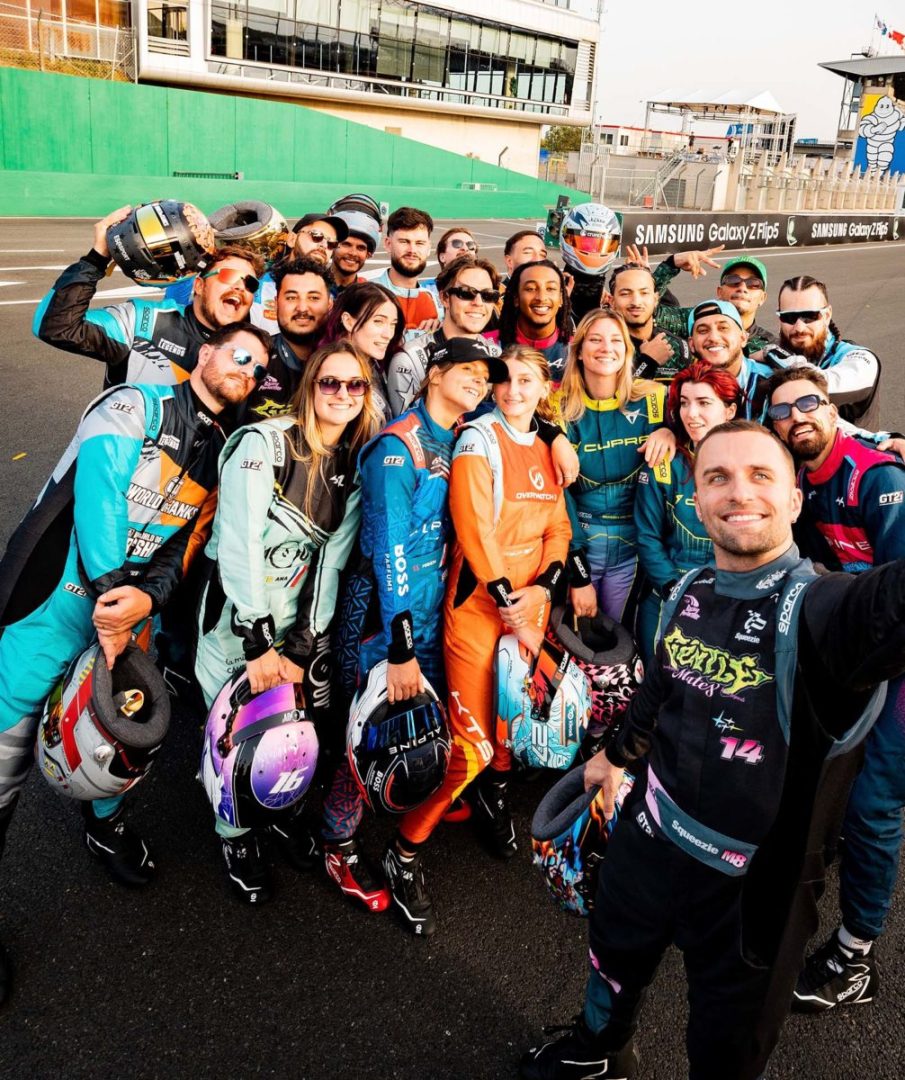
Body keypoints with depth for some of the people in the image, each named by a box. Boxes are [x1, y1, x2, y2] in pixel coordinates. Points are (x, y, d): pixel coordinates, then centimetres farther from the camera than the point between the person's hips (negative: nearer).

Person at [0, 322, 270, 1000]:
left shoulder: (224, 455, 13)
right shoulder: (137, 407, -5)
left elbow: (186, 544, 3)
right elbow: (99, 487, -18)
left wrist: (147, 597, -17)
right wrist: (109, 588, -26)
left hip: (132, 602, 6)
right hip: (64, 589, -6)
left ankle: (106, 823, 44)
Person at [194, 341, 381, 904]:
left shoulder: (357, 465, 2)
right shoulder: (264, 443, -14)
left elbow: (333, 558, -2)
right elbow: (239, 543, -19)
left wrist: (301, 646, -9)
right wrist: (257, 642, -21)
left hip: (297, 610, 4)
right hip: (237, 608, -4)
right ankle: (236, 833, 24)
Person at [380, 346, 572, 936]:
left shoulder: (546, 449, 14)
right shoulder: (480, 438, -8)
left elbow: (558, 527, 11)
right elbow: (477, 528, -16)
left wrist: (542, 588, -5)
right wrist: (507, 603, -17)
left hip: (531, 601, 7)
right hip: (479, 601, -7)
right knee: (472, 744, -9)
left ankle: (496, 793, 45)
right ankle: (406, 853, 8)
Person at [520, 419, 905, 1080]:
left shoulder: (820, 605, -24)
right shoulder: (688, 592, -4)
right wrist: (619, 753, 27)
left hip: (752, 880, -5)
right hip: (647, 835, 6)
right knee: (616, 955, 32)